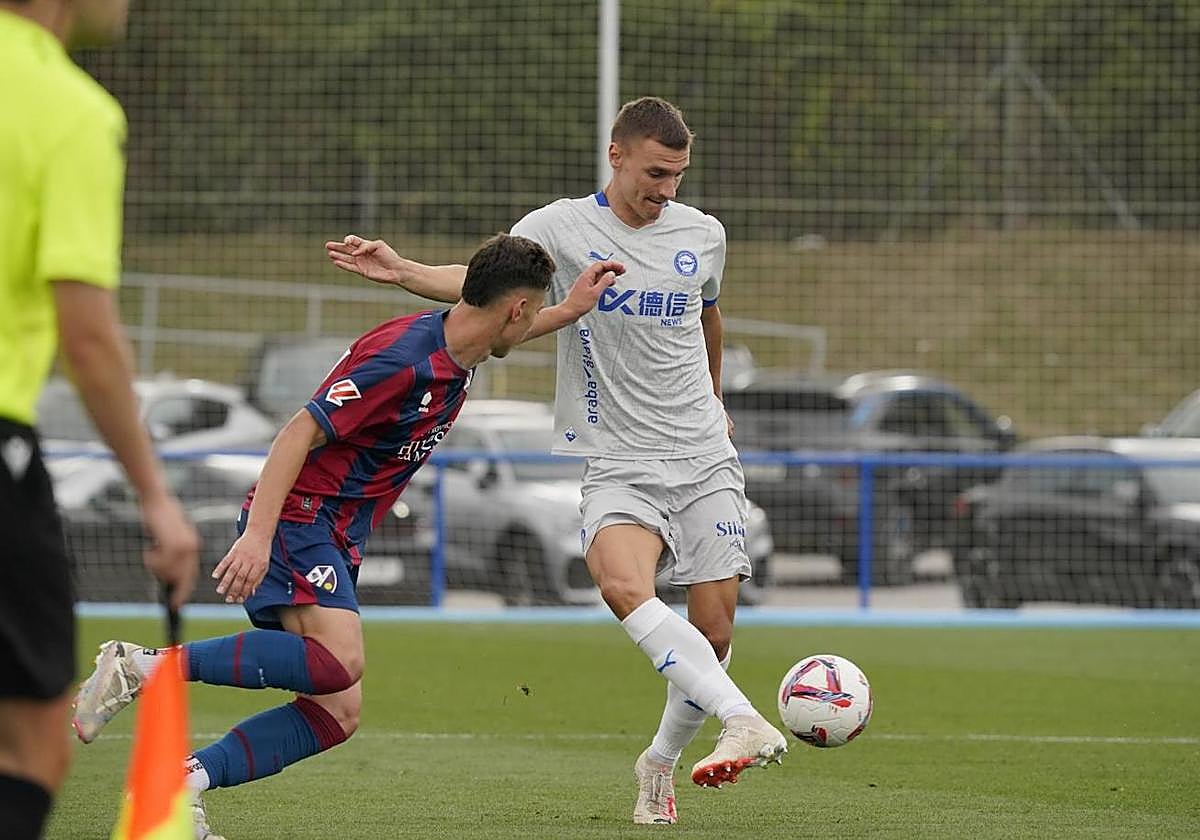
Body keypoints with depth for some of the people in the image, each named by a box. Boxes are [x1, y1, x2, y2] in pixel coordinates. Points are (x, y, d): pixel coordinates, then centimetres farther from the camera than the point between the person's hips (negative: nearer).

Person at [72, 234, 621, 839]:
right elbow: (300, 431, -22)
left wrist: (570, 311, 29)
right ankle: (143, 666, -27)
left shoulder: (455, 350, 10)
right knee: (338, 662, -31)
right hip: (295, 518, -10)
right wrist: (257, 535, -29)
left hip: (334, 541, 10)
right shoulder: (402, 356, -18)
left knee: (338, 713, -2)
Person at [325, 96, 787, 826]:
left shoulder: (703, 235, 8)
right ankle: (746, 723, -39)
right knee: (623, 583, -32)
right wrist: (402, 270, -32)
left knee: (713, 630, -3)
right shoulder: (563, 228, -3)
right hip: (620, 462, -3)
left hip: (706, 462, 3)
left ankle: (662, 761, 21)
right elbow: (483, 280, -14)